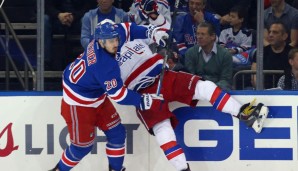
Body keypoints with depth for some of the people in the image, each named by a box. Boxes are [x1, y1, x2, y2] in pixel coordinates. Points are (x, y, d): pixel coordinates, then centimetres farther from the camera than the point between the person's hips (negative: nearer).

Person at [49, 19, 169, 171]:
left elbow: (127, 29, 4)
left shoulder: (105, 37, -16)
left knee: (116, 132, 10)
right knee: (83, 144, 3)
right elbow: (118, 94, -32)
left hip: (97, 95, 9)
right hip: (78, 101, -9)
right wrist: (145, 102, -27)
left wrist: (152, 32, -8)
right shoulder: (105, 65, -38)